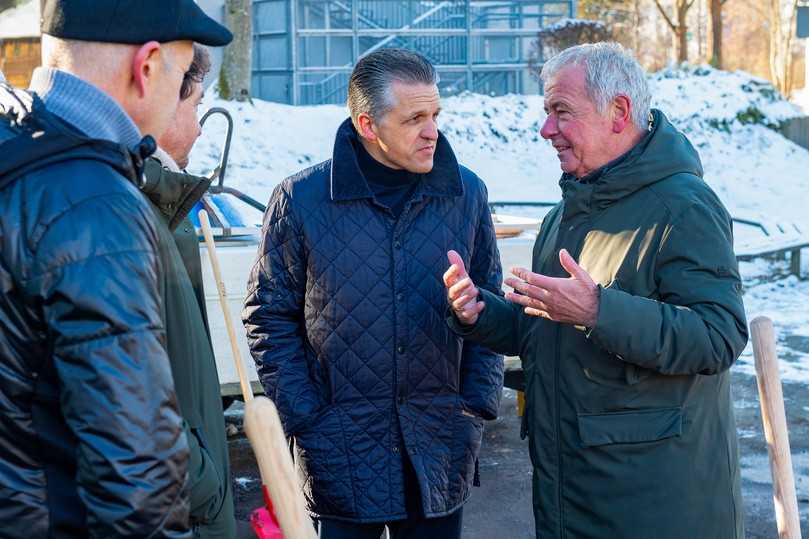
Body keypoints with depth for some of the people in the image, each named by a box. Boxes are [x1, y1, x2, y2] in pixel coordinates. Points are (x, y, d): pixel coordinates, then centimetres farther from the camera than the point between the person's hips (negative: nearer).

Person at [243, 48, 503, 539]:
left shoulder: (467, 194, -1)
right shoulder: (301, 199, -8)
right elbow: (269, 315, -2)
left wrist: (480, 403, 1)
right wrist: (305, 418, -7)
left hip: (442, 442, 2)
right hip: (339, 447, -2)